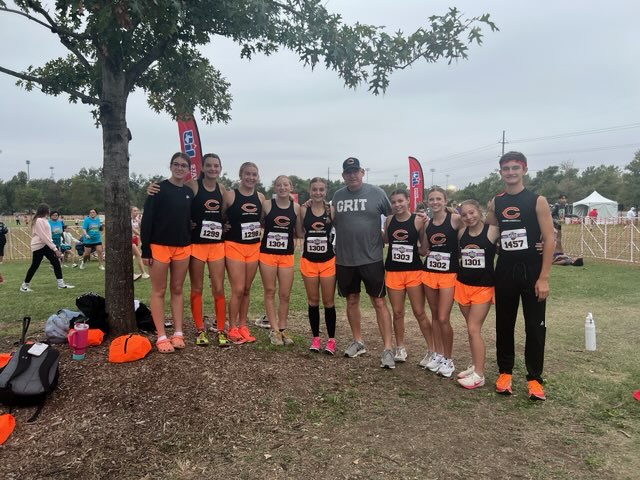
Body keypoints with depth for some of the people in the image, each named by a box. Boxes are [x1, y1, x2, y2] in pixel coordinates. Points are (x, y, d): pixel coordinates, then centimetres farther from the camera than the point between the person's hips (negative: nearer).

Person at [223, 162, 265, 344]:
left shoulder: (260, 197, 6)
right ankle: (232, 328, 8)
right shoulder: (229, 195, -7)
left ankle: (243, 326, 22)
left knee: (247, 289, 11)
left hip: (254, 247, 4)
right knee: (238, 290, -7)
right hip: (234, 246, -4)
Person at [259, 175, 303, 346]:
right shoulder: (266, 204, -5)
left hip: (287, 255, 2)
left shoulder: (296, 207, 2)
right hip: (267, 253, -2)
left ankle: (282, 329, 20)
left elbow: (300, 233, 4)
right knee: (270, 292, 5)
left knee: (285, 294, 6)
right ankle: (274, 330, 13)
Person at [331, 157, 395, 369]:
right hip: (344, 259, 4)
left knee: (379, 302, 0)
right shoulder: (338, 196, 7)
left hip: (371, 258, -4)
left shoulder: (377, 193, -4)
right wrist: (328, 215, -2)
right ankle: (358, 342, 29)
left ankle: (388, 349, 6)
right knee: (352, 301, 13)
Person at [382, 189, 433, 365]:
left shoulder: (417, 220, -8)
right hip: (393, 271, 3)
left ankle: (432, 350, 15)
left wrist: (425, 225, -17)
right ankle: (400, 348, 26)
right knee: (397, 312, 10)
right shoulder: (389, 220, 3)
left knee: (420, 312, 2)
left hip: (414, 271, -3)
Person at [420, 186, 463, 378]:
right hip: (429, 273, 5)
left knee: (444, 319, -5)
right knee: (435, 316, 13)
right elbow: (424, 251, 10)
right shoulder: (427, 224, 7)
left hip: (449, 274, -5)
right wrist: (420, 230, 2)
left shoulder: (455, 219, -8)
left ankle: (448, 359, 12)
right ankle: (437, 354, 26)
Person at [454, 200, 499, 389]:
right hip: (462, 284, 5)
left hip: (484, 286, -5)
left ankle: (479, 375, 4)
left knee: (474, 330, -6)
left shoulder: (492, 231, -11)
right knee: (471, 329, 14)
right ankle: (475, 366, 27)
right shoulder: (461, 233, 2)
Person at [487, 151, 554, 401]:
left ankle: (534, 378, 15)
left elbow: (549, 240, -8)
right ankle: (505, 372, 25)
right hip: (504, 271, 3)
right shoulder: (495, 202, 7)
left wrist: (544, 277, -13)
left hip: (531, 270, -3)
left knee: (535, 327, 3)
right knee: (504, 325, 11)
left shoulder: (537, 200, -5)